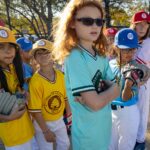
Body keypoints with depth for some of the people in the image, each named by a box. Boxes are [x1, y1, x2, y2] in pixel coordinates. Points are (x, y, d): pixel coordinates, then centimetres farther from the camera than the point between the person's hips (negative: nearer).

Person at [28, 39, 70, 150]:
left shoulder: (60, 75, -8)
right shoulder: (35, 81, -25)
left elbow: (65, 97, 4)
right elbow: (35, 110, -21)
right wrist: (46, 131, -17)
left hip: (59, 120, 5)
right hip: (43, 123, -5)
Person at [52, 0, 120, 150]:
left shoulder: (101, 55, 0)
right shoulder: (74, 57, -23)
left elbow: (116, 89, -1)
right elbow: (96, 103, -25)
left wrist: (95, 95, -19)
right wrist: (111, 90, -7)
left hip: (105, 125, 7)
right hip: (87, 132, -7)